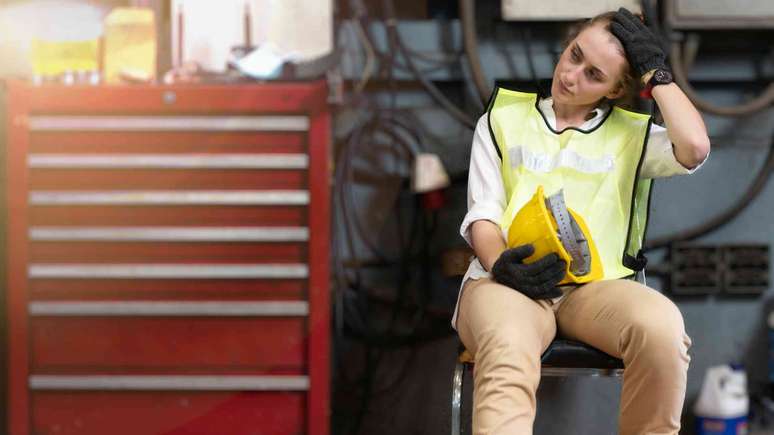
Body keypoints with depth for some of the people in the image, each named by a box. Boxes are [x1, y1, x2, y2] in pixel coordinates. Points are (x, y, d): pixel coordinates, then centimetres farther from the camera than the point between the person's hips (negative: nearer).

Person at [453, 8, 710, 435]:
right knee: (507, 352, -39)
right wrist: (500, 264, -12)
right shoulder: (502, 120, 19)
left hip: (598, 285, 1)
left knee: (663, 327, -35)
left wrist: (656, 73, 7)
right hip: (511, 280, -1)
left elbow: (695, 148, -5)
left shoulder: (633, 135, 18)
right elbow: (483, 214, 10)